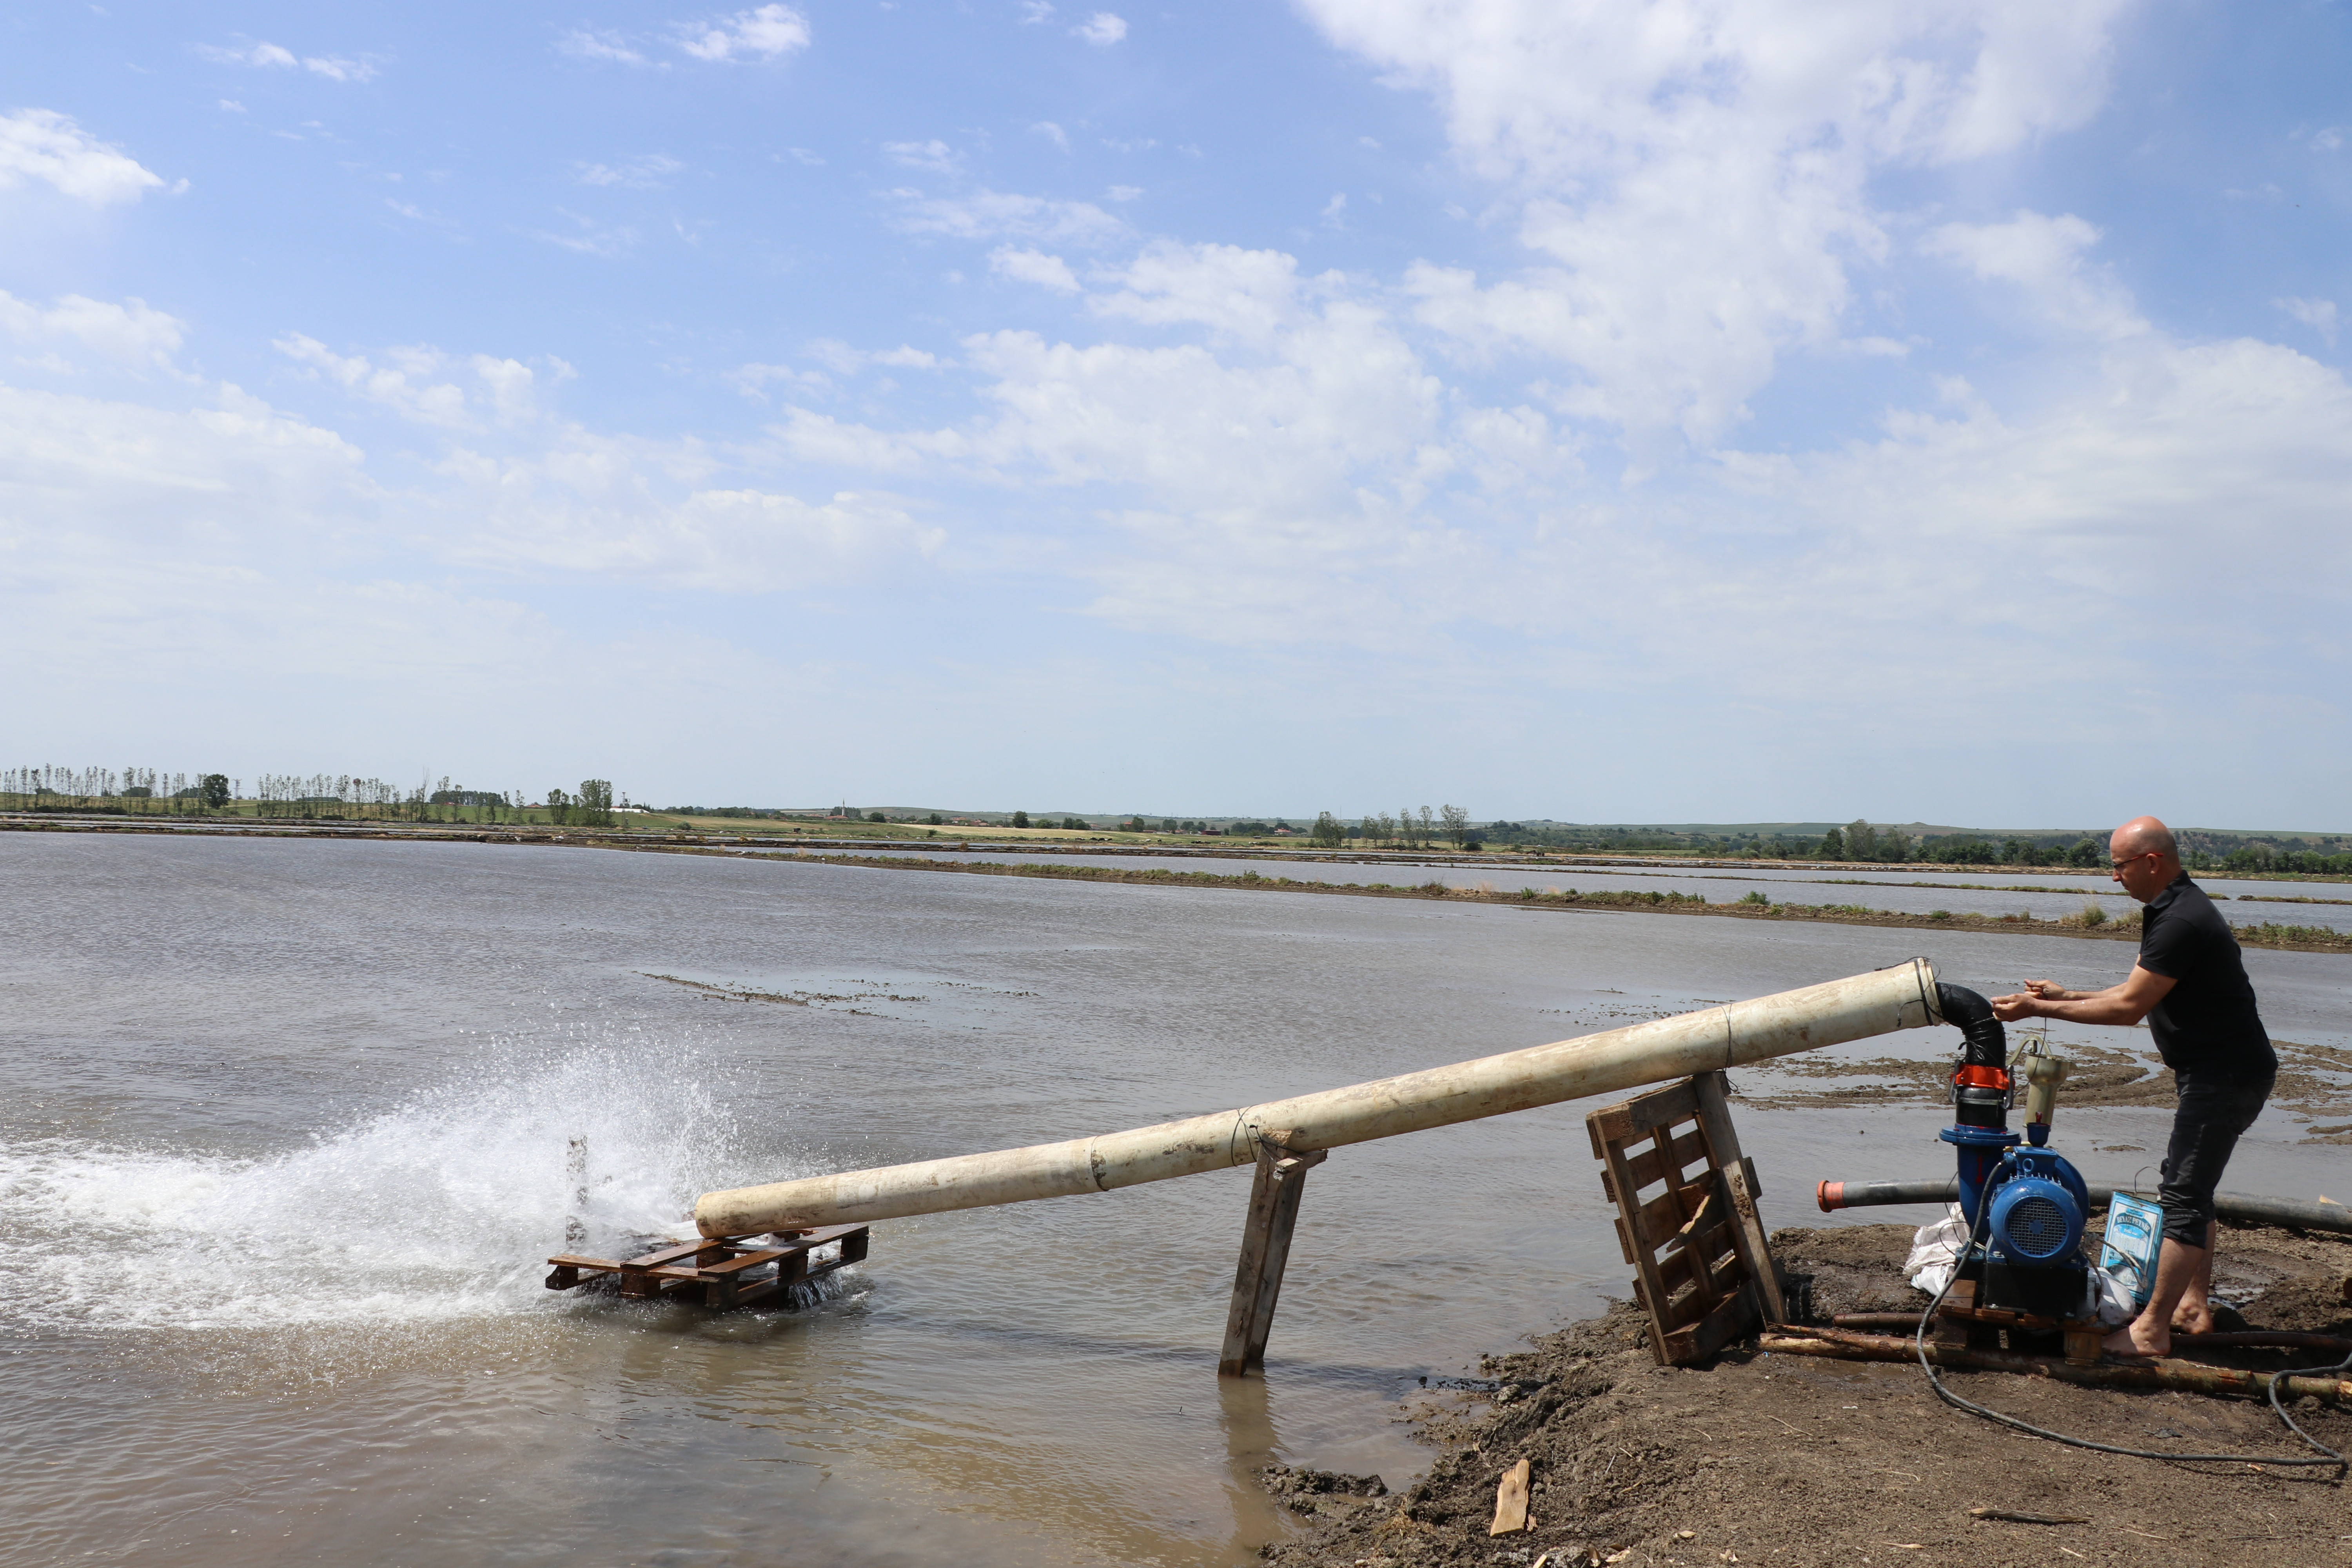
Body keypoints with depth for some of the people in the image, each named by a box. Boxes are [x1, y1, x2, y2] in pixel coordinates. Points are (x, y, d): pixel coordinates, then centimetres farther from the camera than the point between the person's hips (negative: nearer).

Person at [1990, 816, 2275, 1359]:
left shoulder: (2181, 922, -23)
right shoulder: (2174, 909, 11)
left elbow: (2130, 1007, -22)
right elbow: (2136, 993, 16)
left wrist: (2041, 1009, -16)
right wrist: (2066, 996, 9)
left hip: (2225, 1078, -11)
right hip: (2220, 1072, 11)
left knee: (2183, 1196, -9)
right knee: (2190, 1187, 19)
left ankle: (2151, 1331, -7)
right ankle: (2194, 1306, 27)